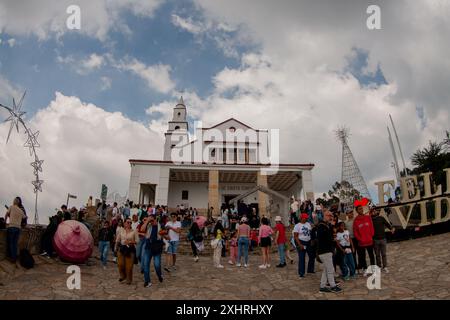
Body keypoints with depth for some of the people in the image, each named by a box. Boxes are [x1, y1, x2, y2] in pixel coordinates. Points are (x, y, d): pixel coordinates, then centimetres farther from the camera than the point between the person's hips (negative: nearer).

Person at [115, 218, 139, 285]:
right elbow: (117, 240, 14)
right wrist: (116, 248, 14)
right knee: (120, 264, -2)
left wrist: (131, 242, -16)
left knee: (129, 265, -2)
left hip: (130, 249, -2)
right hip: (122, 248, 2)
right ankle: (123, 276, 26)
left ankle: (129, 280, 16)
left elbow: (137, 241, -3)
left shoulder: (134, 232, -1)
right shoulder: (121, 230, 6)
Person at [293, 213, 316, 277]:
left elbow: (311, 232, 10)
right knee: (302, 258, -2)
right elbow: (295, 236, -11)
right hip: (301, 243, -6)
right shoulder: (297, 226, -9)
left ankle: (310, 270, 31)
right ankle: (301, 273, 8)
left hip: (309, 242, 6)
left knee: (312, 256, 12)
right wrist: (299, 244, -19)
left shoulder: (308, 224, 7)